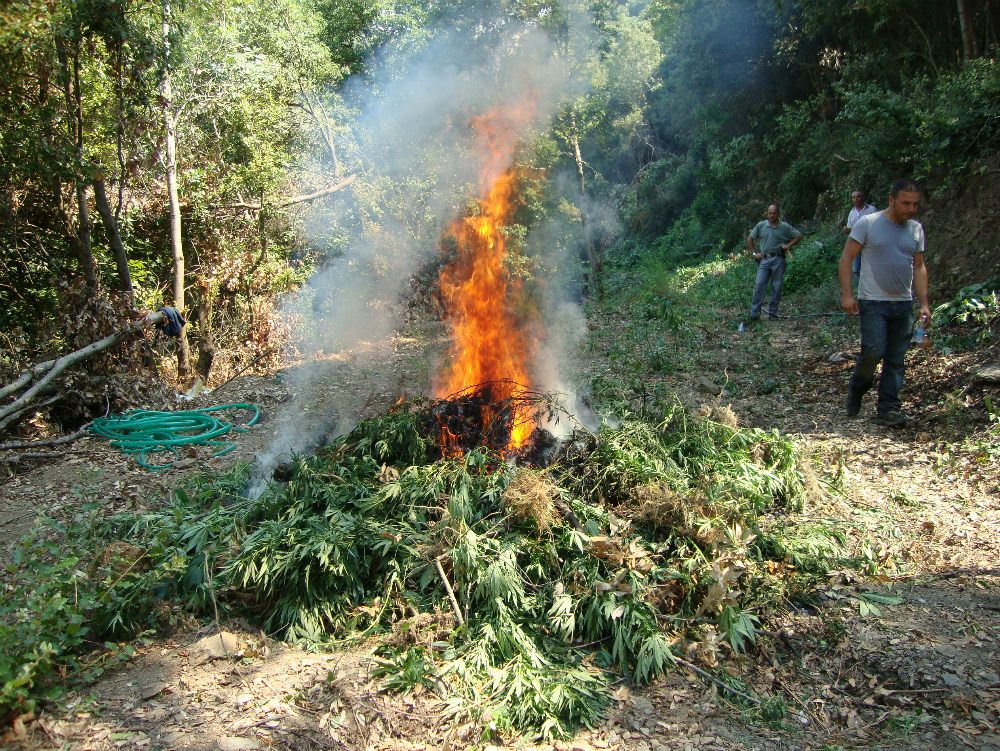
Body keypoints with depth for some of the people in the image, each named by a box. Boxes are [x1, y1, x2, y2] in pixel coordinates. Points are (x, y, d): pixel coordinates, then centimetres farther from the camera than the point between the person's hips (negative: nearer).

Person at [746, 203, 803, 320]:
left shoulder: (785, 227, 4)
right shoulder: (761, 225, 6)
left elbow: (799, 235, 11)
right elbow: (750, 239, 14)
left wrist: (789, 245, -1)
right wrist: (754, 253, 7)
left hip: (778, 260, 0)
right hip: (764, 259, 0)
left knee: (776, 288, 3)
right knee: (759, 285, -9)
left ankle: (773, 313, 10)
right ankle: (754, 312, -9)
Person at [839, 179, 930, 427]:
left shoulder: (916, 229, 10)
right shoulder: (868, 223, -5)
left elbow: (919, 267, 15)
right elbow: (846, 258, -6)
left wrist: (924, 304, 8)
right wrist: (847, 294, -14)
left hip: (904, 304, 5)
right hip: (873, 302, -5)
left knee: (896, 359, 5)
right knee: (873, 352, -13)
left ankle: (888, 408, 12)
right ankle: (856, 390, 15)